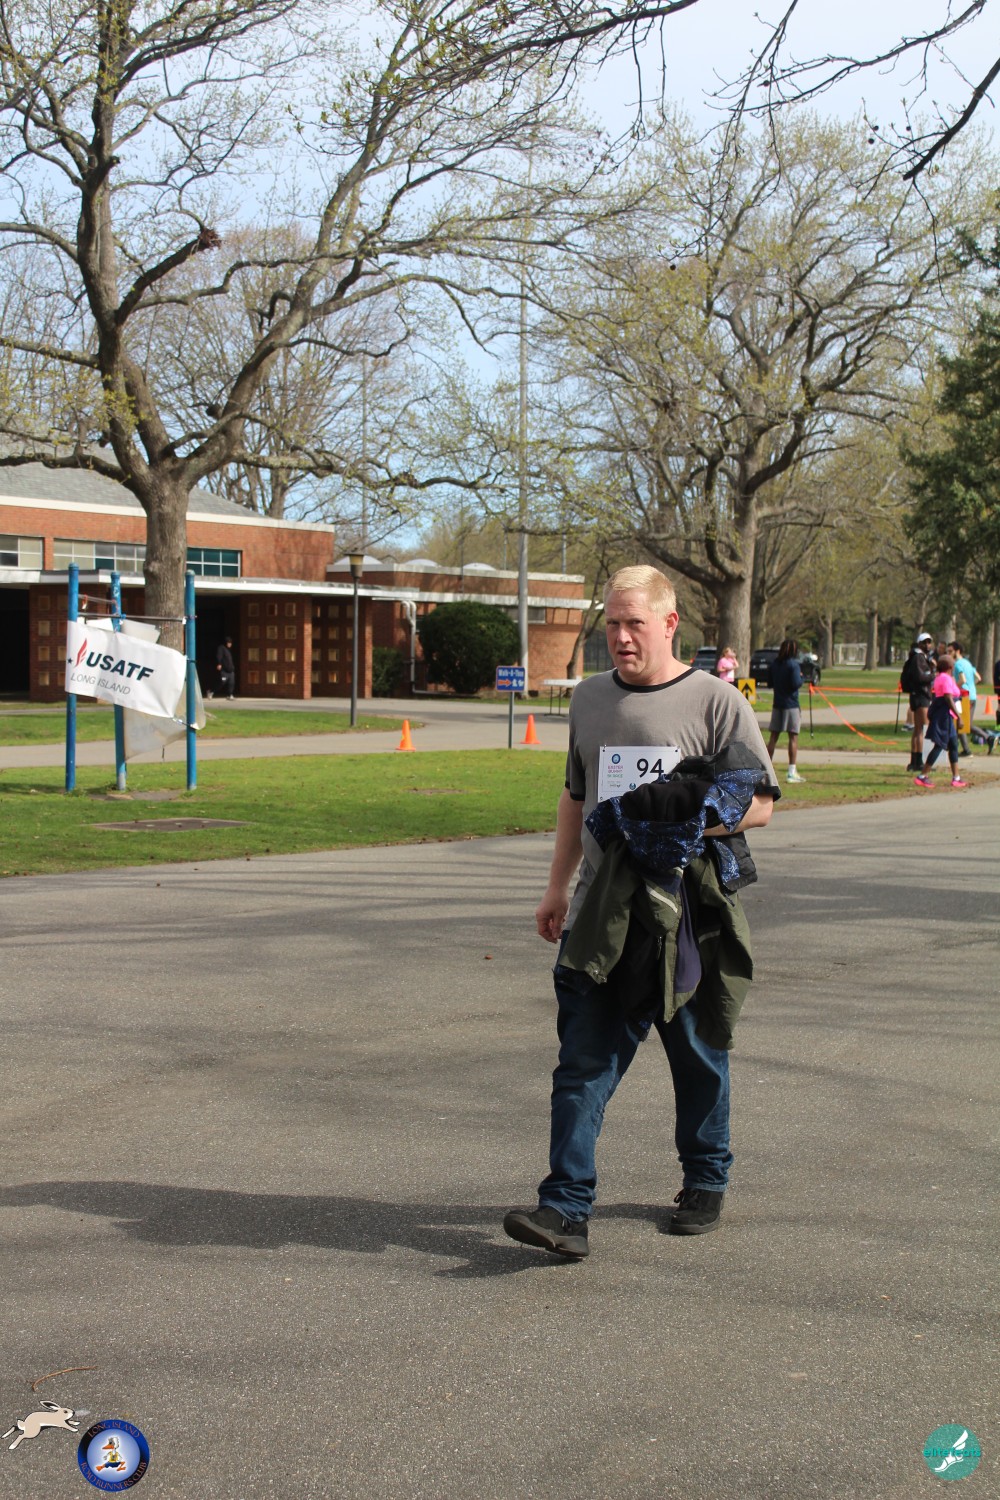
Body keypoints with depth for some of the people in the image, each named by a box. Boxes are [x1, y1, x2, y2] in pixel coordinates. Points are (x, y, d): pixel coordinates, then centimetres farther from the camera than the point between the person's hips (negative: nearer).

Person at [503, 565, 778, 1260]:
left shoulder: (717, 702, -5)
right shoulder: (589, 699, 11)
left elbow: (760, 803, -7)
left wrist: (678, 824, -21)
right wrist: (558, 888, 21)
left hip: (689, 917, -3)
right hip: (602, 917, 3)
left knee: (700, 1059, 12)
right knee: (583, 1063, -5)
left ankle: (706, 1183, 31)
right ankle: (567, 1209, -7)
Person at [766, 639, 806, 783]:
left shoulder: (775, 664, 9)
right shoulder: (793, 665, -11)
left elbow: (770, 683, 18)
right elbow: (796, 683, -19)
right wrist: (801, 677, 0)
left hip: (777, 704, 6)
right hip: (791, 705, -6)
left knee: (773, 737, 9)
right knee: (793, 737, -2)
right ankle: (792, 772, -4)